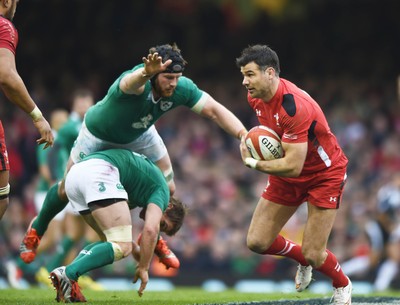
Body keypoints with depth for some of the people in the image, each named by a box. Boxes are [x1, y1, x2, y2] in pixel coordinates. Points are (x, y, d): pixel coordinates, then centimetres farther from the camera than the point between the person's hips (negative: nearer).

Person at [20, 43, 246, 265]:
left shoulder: (182, 88, -31)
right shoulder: (139, 84, -46)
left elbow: (215, 110, -28)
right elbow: (132, 82, -71)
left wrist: (244, 135, -43)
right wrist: (146, 72, -96)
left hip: (139, 134, 5)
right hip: (99, 135, -5)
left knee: (167, 188, -1)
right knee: (67, 190, 4)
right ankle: (36, 230, 32)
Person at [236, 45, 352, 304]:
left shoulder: (294, 106, -34)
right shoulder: (255, 97, -8)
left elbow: (292, 167, -35)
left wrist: (252, 163, -25)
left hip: (324, 174, -7)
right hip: (287, 176, 7)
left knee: (313, 255, -10)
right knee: (257, 242, -2)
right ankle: (303, 259, 29)